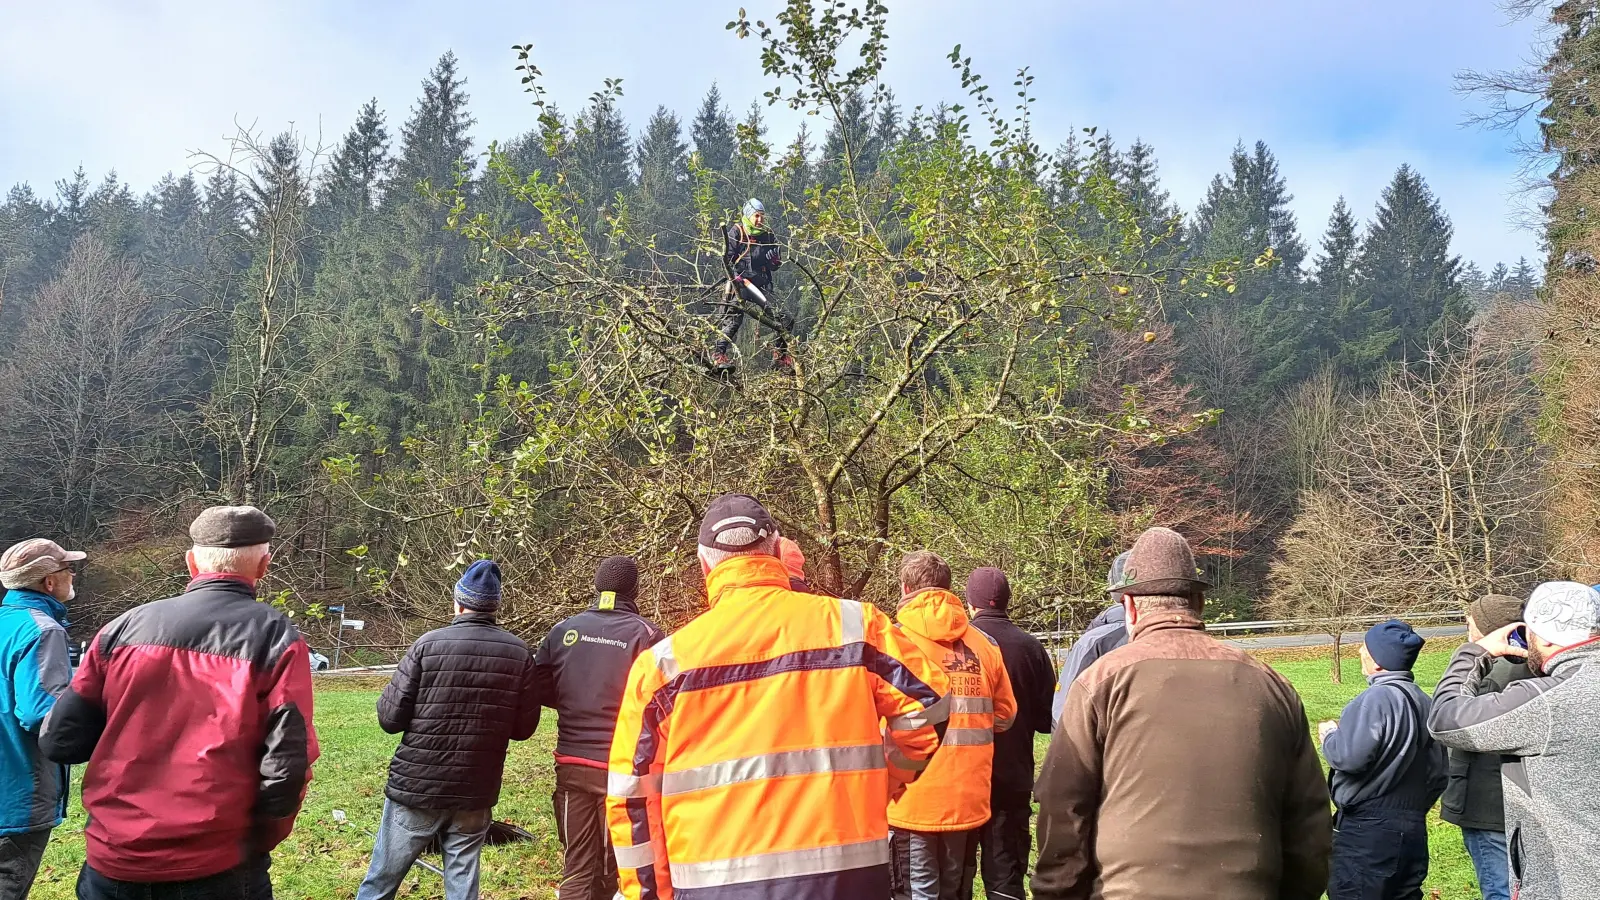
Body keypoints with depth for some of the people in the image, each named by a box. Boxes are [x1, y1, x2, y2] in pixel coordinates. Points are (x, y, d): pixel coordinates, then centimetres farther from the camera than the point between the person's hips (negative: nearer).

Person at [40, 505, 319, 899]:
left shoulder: (125, 626, 0)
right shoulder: (276, 637, -9)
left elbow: (59, 740, 3)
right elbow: (287, 765, -15)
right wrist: (254, 846, 0)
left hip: (113, 866, 3)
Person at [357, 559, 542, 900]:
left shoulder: (428, 644, -10)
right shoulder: (519, 653, -4)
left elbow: (390, 719, -9)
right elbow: (524, 728, 2)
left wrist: (392, 690, 11)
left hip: (416, 787, -2)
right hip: (476, 793, 2)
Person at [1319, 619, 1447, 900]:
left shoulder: (1378, 698, -17)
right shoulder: (1422, 701, 11)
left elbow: (1350, 757, -26)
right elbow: (1438, 771, 16)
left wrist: (1329, 735, -6)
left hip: (1368, 832, -9)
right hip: (1412, 831, 9)